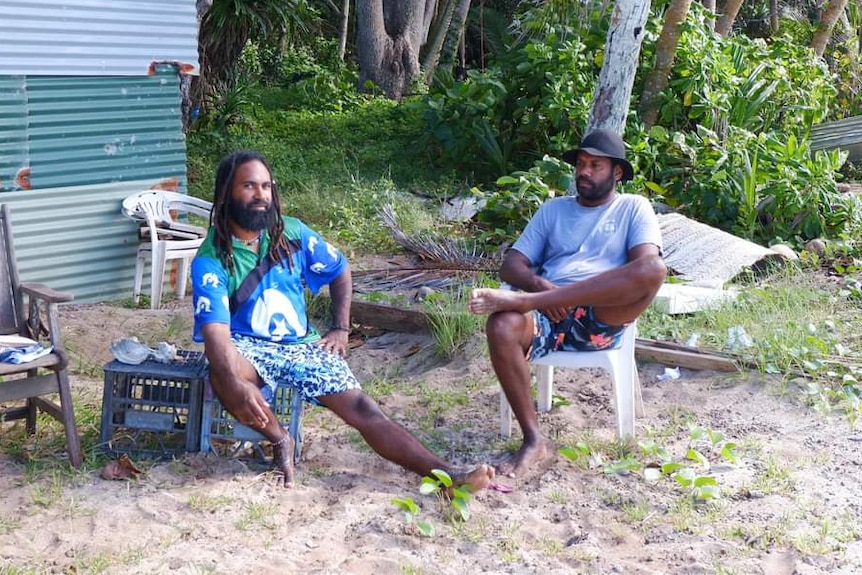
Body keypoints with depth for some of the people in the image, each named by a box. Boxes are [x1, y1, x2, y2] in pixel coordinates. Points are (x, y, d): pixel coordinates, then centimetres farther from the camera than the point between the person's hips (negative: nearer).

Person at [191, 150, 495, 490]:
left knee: (362, 409, -15)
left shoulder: (292, 233, -1)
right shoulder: (210, 260, -14)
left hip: (302, 344, 3)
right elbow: (215, 334, -28)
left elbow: (340, 271, 16)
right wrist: (237, 385, -46)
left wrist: (340, 328, 6)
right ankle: (279, 440, -11)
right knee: (223, 374, -39)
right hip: (248, 346, -3)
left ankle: (448, 475, -27)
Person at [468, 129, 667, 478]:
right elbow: (511, 265, 16)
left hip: (603, 319, -2)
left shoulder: (634, 208, 16)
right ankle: (535, 443, -25)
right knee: (501, 328, -32)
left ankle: (518, 301, -37)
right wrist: (540, 286, -10)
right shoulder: (553, 209, 25)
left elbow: (646, 265, -4)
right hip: (550, 315, 2)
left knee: (654, 269, -33)